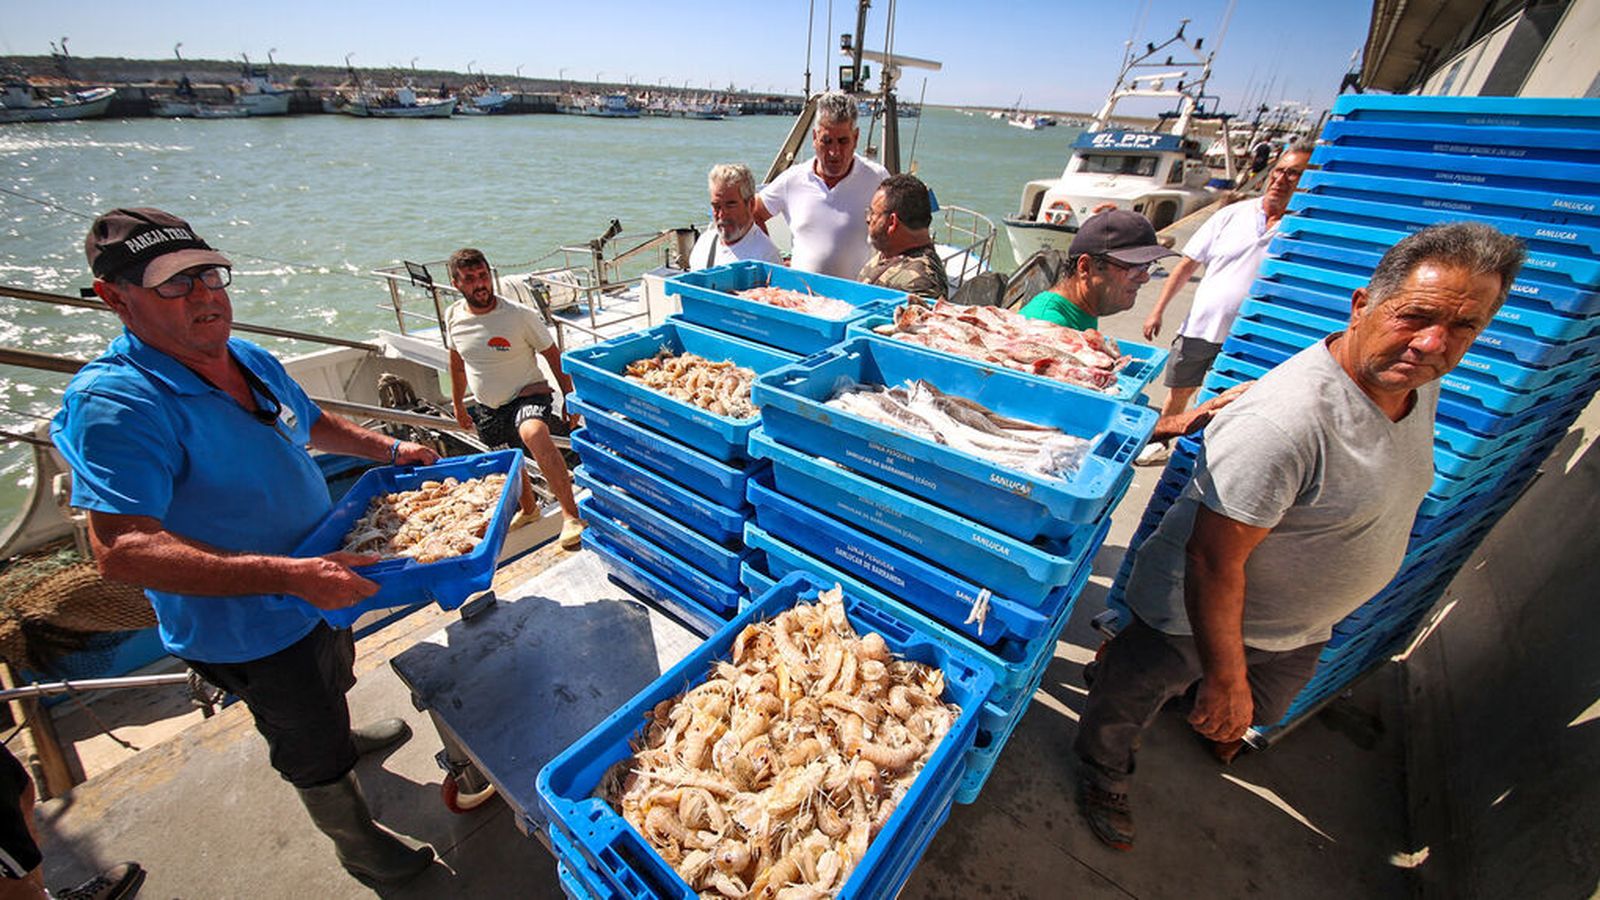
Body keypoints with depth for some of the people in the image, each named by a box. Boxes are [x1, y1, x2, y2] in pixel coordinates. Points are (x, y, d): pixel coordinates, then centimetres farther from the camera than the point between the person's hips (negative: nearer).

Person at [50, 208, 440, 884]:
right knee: (315, 756, 15)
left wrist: (390, 449, 3)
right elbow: (121, 550, -36)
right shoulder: (113, 403, -29)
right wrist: (291, 575, -43)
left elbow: (311, 423, 15)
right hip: (249, 631, -7)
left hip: (317, 590, 8)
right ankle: (357, 843, 41)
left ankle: (342, 737, 67)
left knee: (333, 685, 36)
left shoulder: (251, 359, -3)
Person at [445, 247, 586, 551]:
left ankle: (571, 514, -35)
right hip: (487, 408, 6)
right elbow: (457, 361, 15)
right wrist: (458, 404, 22)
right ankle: (528, 508, 50)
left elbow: (553, 355, -8)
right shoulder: (454, 316, -2)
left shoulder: (521, 315, -17)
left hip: (528, 395, -6)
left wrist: (570, 399, -10)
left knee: (534, 434, -38)